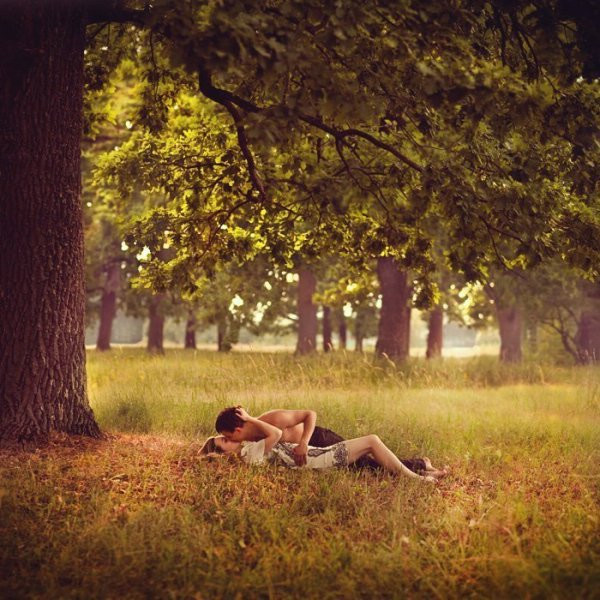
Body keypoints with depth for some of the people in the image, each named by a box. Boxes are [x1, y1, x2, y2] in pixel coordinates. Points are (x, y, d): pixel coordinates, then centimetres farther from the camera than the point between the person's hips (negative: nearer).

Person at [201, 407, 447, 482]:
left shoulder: (247, 449, 9)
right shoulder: (251, 455, -19)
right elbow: (276, 433, -28)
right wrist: (249, 419, -22)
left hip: (316, 453, 10)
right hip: (319, 460, -10)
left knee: (370, 443, 11)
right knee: (372, 441, -10)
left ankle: (417, 472, 16)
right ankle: (416, 478, -3)